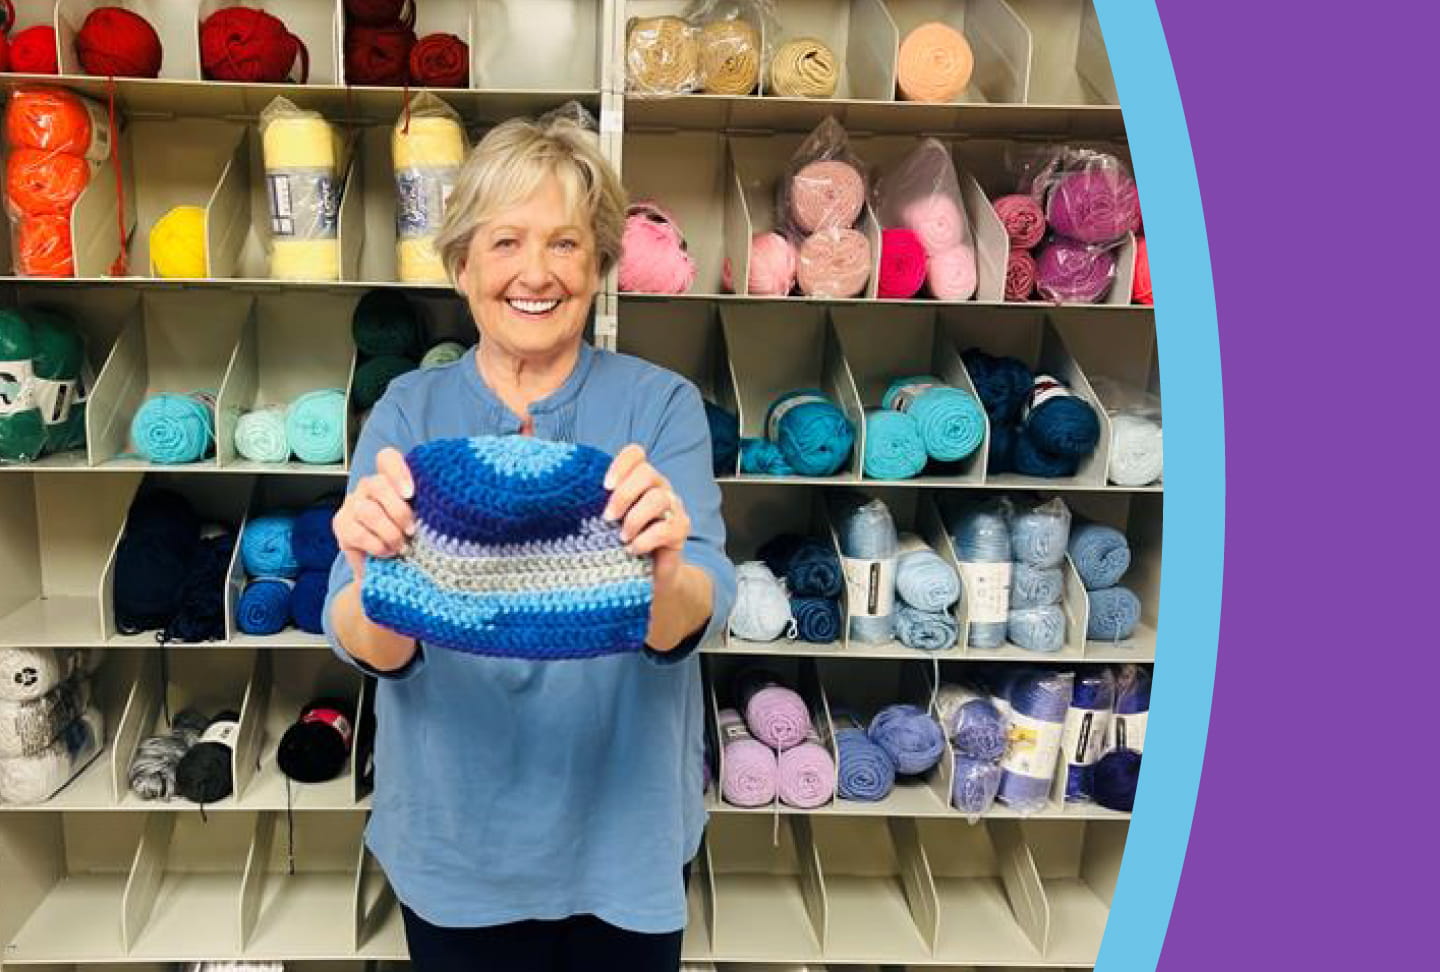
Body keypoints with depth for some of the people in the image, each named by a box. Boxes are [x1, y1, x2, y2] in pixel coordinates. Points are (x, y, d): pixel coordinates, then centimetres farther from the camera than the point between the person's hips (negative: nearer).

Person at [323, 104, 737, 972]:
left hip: (624, 831, 0)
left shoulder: (661, 404, -10)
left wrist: (665, 579, -45)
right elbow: (366, 646, -16)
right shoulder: (409, 412, -6)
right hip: (455, 839, 1)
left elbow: (699, 616, -23)